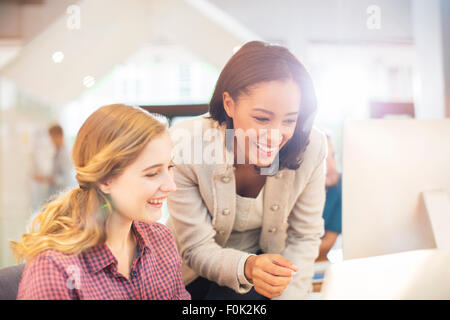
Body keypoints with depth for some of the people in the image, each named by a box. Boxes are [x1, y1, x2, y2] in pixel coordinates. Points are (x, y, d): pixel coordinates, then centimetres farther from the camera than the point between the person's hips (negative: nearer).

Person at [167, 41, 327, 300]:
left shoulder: (312, 148, -20)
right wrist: (246, 267, -38)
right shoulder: (185, 145, -27)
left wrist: (288, 293, -17)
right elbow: (198, 249, -19)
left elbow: (305, 238, -6)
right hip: (197, 274, 0)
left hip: (266, 262, 1)